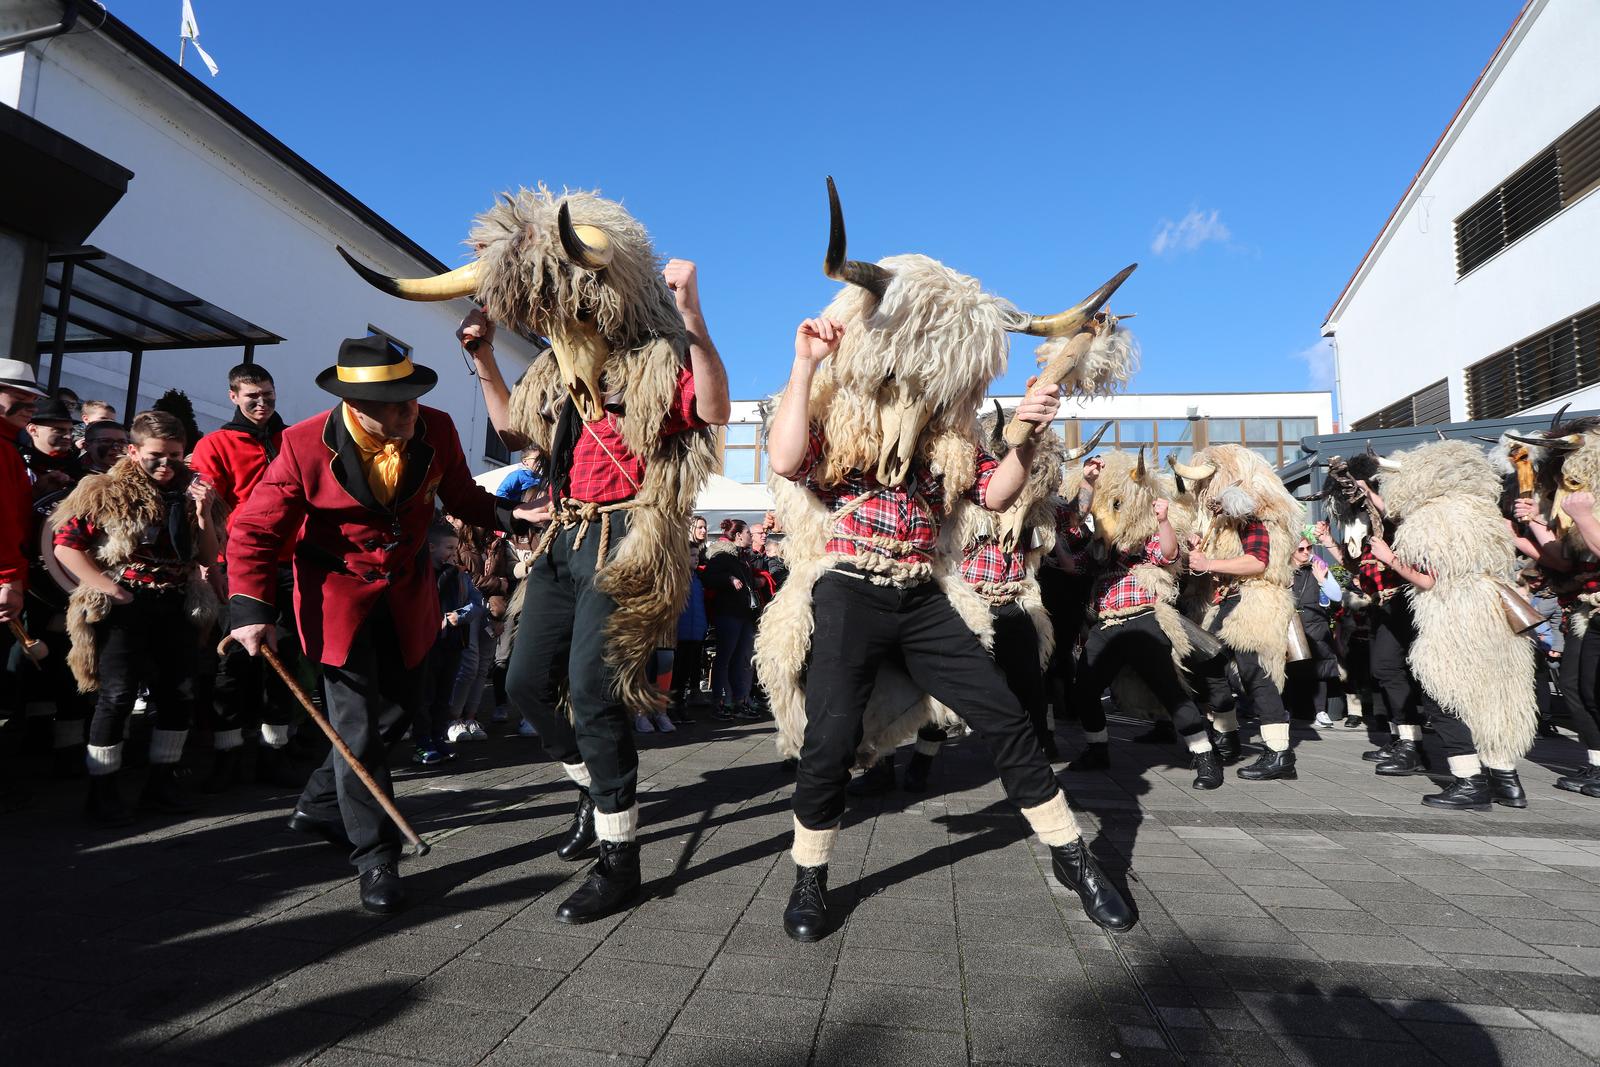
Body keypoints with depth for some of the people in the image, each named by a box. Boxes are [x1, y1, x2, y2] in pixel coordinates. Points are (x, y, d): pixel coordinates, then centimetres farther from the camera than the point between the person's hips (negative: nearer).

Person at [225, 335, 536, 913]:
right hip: (338, 593, -4)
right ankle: (375, 858, 6)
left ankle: (319, 803, 39)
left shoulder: (436, 431, -13)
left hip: (405, 590, 5)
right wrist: (250, 607, -20)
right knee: (357, 723, -7)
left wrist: (508, 514, -14)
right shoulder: (307, 446, -21)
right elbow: (254, 530, -12)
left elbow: (461, 496, 4)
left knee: (399, 703, 16)